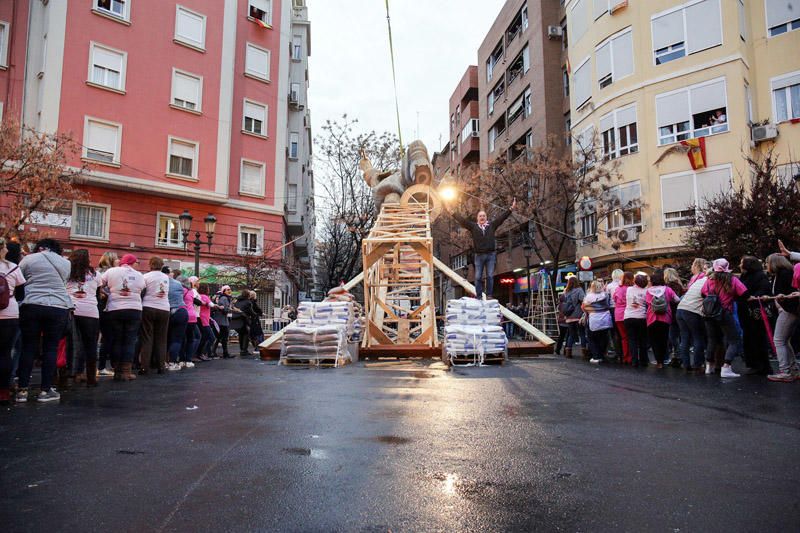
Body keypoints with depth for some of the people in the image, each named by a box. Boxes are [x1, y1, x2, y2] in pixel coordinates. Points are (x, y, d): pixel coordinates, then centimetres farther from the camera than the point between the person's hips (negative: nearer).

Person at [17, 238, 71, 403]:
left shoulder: (29, 259, 5)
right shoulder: (66, 263, 11)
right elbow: (63, 283, 15)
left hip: (32, 306, 0)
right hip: (59, 307, 1)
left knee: (28, 347, 7)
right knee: (51, 348, 5)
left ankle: (22, 390, 9)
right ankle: (46, 390, 5)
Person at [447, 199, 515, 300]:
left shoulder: (492, 225, 7)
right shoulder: (473, 226, 6)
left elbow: (501, 217, 5)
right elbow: (462, 220, 4)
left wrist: (511, 209, 1)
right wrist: (452, 213, 1)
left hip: (491, 255, 0)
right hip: (479, 255, 0)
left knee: (490, 276, 1)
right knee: (478, 277, 1)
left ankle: (489, 295, 5)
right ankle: (478, 297, 5)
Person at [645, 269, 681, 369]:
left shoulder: (648, 291, -4)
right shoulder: (667, 289, -4)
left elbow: (647, 302, -3)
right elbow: (677, 300, -6)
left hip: (652, 320, -1)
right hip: (665, 319, 1)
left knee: (654, 341, 9)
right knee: (663, 340, 16)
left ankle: (659, 361, 1)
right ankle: (662, 360, 18)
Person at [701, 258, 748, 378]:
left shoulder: (710, 280, 2)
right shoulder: (732, 280, -5)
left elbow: (703, 293, 9)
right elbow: (744, 293, -8)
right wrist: (732, 296, 10)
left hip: (709, 314, 4)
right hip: (725, 313, -4)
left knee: (712, 340, 19)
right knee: (734, 341, 3)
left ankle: (709, 366, 26)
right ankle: (726, 368, -12)